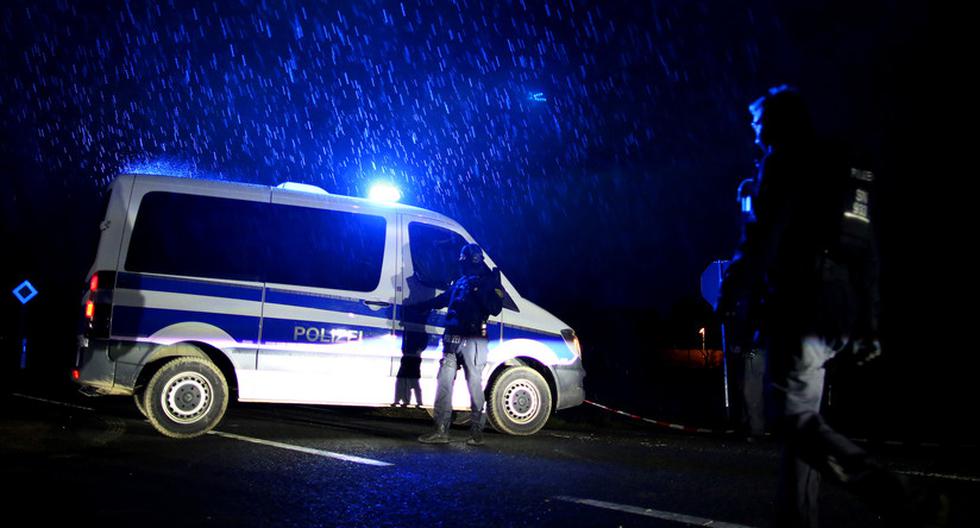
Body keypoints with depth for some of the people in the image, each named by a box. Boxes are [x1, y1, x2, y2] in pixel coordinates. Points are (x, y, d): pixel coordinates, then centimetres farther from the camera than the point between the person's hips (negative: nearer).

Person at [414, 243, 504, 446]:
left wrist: (480, 290, -20)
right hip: (452, 339, 6)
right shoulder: (459, 282, 20)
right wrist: (416, 307, 39)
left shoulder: (489, 280, 2)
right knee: (444, 383, 3)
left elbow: (495, 309, -10)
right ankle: (441, 431, 6)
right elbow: (440, 299, 33)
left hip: (473, 341, -6)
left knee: (475, 385, -3)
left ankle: (477, 432, 6)